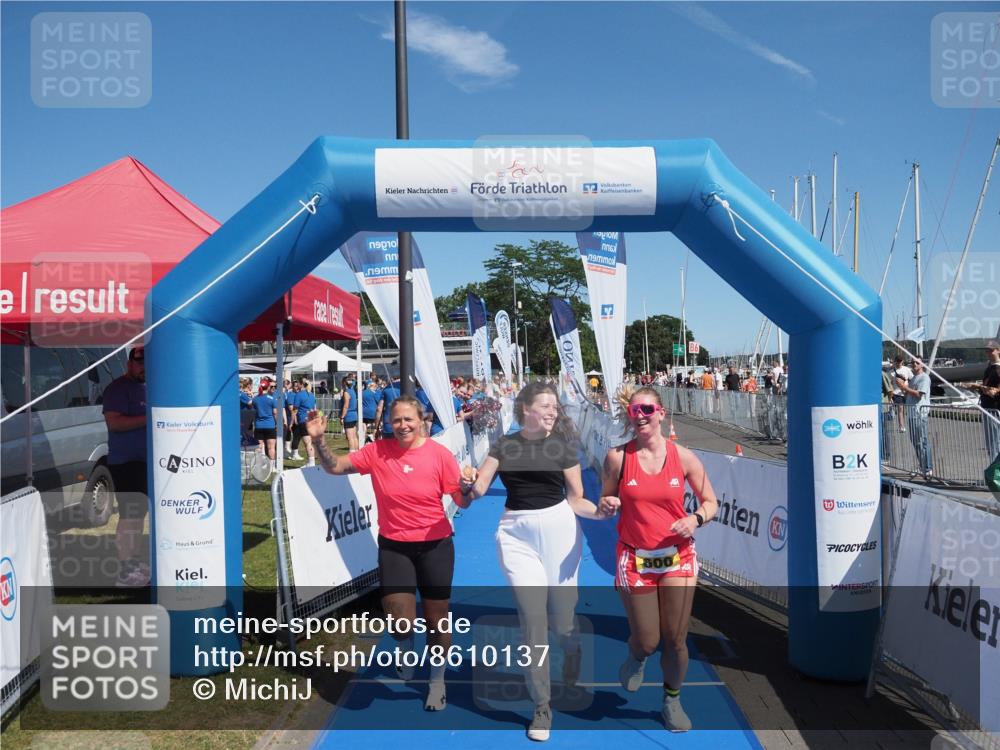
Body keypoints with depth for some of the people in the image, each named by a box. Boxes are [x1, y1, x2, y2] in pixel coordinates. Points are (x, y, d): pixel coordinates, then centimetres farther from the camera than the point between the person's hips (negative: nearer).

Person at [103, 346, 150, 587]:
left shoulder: (145, 388, 16)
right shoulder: (118, 388, -11)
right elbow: (113, 422, -23)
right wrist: (148, 419, -26)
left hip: (144, 460, 10)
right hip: (125, 461, -9)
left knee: (139, 511, 16)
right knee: (130, 514, -11)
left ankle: (133, 561, 28)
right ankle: (124, 572, -8)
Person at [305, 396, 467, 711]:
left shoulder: (440, 454, -11)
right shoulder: (377, 452, -5)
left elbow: (461, 501, -5)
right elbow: (335, 467, 1)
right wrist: (319, 439, -14)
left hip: (434, 546, -1)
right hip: (393, 546, 1)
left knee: (436, 619, 9)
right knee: (399, 619, -8)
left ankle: (437, 681, 37)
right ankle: (406, 651, 32)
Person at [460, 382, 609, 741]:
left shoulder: (563, 445, 0)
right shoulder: (504, 445, 4)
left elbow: (575, 500, 0)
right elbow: (478, 489, 4)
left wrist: (601, 511, -19)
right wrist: (468, 483, -18)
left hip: (558, 530, 0)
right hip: (516, 535, 1)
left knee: (561, 617, 9)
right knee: (532, 618, -2)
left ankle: (572, 676, 44)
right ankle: (542, 706, 15)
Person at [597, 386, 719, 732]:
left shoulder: (683, 457, -5)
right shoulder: (617, 457, -7)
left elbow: (711, 502, 4)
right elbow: (606, 506, 4)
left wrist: (696, 518, -17)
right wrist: (606, 505, -18)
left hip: (678, 557, 1)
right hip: (635, 559, 0)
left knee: (676, 641, 5)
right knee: (646, 642, 5)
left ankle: (672, 700, 34)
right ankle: (636, 657, 44)